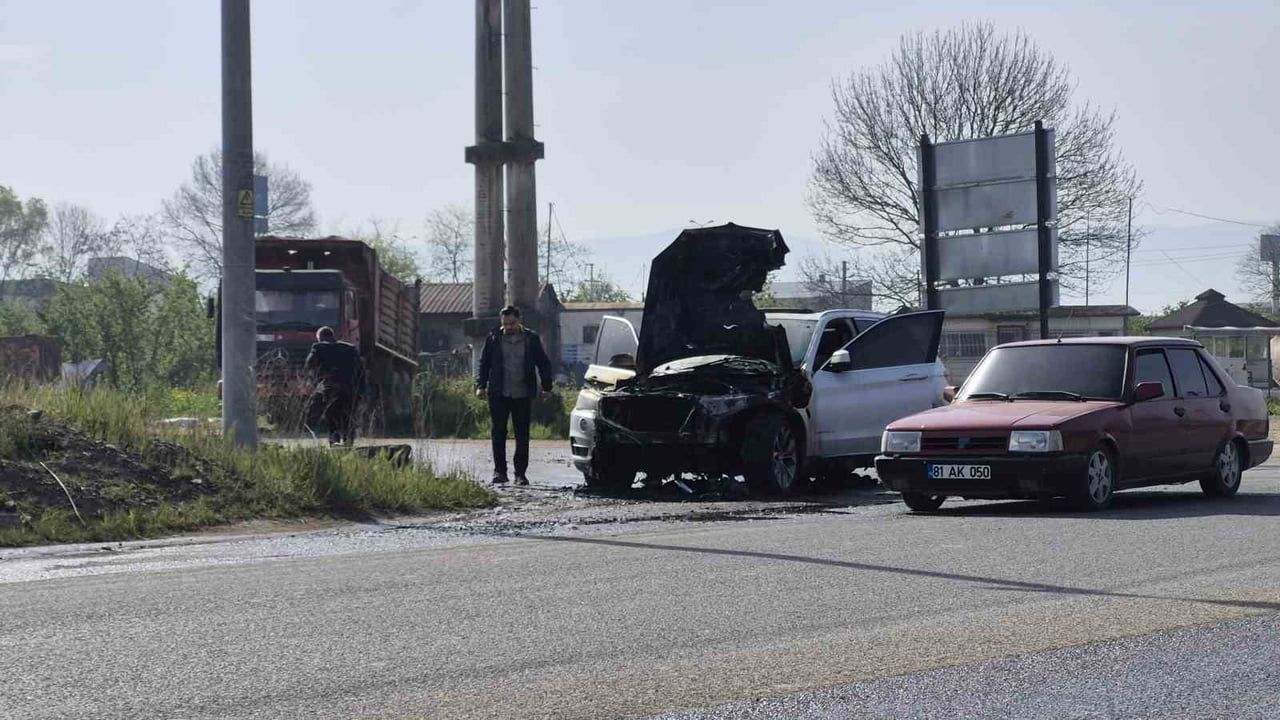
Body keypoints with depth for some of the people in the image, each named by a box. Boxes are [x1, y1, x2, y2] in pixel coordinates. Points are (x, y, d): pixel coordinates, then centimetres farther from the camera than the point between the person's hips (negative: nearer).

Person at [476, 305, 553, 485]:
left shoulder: (531, 339, 5)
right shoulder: (494, 338, 6)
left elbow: (544, 364, 10)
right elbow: (484, 363, 11)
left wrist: (546, 387, 3)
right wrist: (481, 385, 1)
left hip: (523, 395, 0)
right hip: (499, 394, 0)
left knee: (522, 435, 2)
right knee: (498, 433, -1)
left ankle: (520, 473, 7)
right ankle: (499, 471, 6)